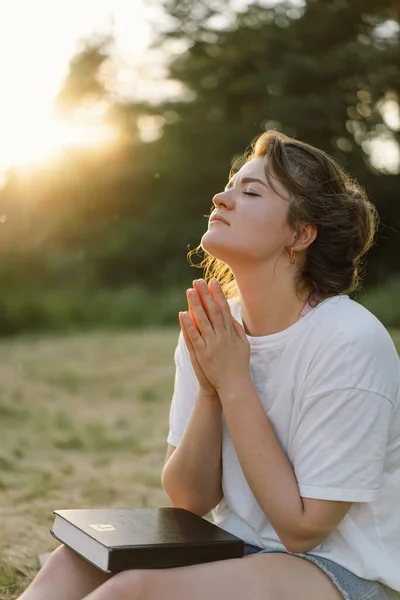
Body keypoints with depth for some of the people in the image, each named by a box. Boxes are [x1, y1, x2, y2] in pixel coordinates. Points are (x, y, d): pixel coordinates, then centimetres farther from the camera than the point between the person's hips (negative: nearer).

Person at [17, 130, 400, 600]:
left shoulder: (351, 341, -20)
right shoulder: (211, 329, -1)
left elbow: (301, 528, -17)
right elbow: (190, 500, 0)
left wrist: (234, 382, -20)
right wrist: (209, 387, -17)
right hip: (238, 551, 6)